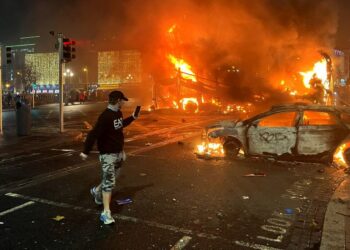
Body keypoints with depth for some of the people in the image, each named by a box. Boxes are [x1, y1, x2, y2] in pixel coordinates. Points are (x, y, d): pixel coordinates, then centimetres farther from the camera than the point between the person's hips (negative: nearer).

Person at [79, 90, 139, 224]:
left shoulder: (118, 113, 6)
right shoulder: (105, 116, -23)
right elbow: (94, 134, -27)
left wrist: (132, 117, 20)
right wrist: (86, 151, -29)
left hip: (118, 152, 9)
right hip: (108, 154, -9)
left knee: (110, 179, 21)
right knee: (109, 182, -7)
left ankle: (97, 191, 47)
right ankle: (106, 213, 0)